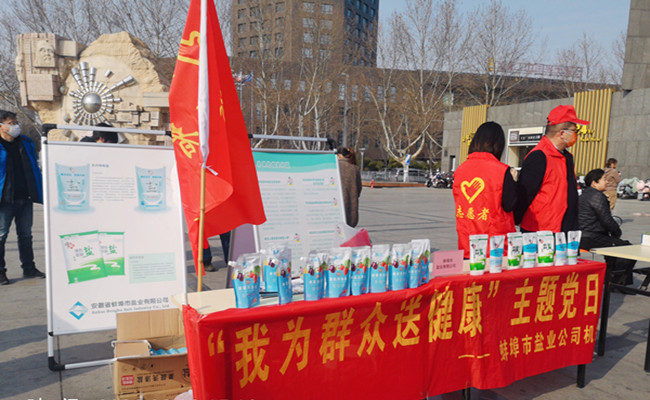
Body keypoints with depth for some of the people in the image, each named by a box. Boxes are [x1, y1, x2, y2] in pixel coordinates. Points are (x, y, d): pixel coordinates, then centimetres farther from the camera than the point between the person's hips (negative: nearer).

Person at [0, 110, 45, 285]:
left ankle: (29, 268, 22)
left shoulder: (26, 143, 10)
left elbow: (35, 169, 15)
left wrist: (41, 192, 11)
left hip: (25, 198, 5)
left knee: (25, 234, 13)